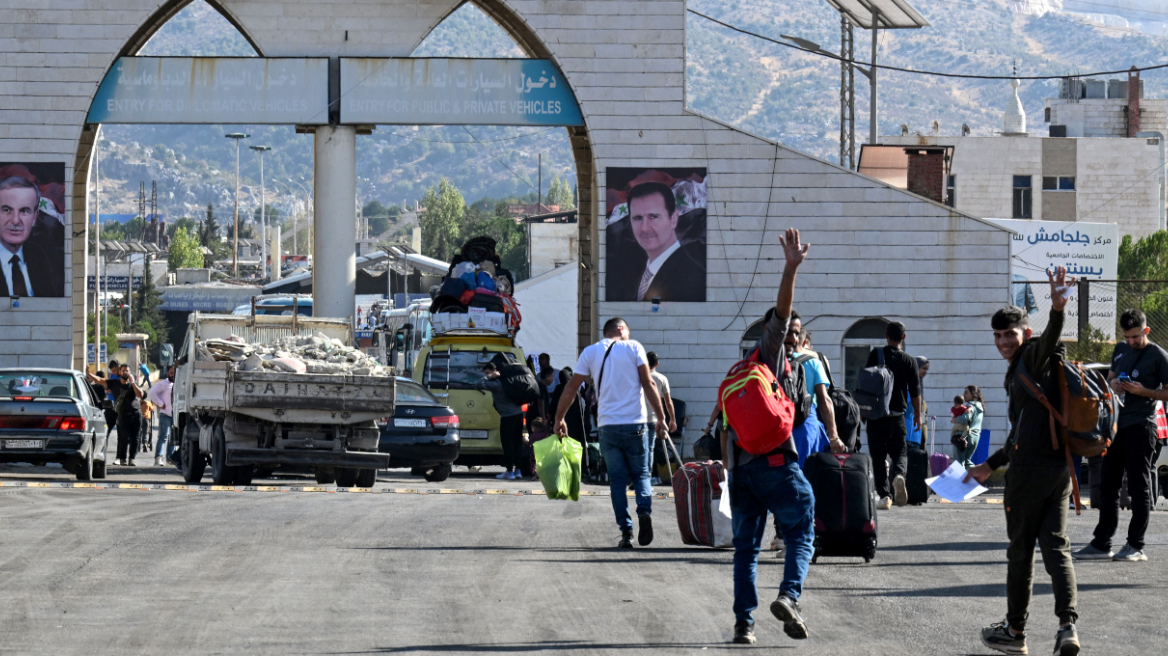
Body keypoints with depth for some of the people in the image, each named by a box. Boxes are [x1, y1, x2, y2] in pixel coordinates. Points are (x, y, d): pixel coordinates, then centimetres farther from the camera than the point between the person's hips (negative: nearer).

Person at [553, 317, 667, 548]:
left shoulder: (590, 352, 7)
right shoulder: (633, 347, 1)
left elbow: (571, 389, 7)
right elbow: (648, 385, -4)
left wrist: (559, 419, 16)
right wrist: (661, 418, -1)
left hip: (608, 425, 1)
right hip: (635, 424, -1)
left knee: (617, 479, 7)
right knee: (640, 473, 12)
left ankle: (626, 532, -1)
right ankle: (645, 511, -16)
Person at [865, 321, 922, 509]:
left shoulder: (876, 355, -1)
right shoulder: (909, 361, 1)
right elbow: (915, 391, 4)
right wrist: (918, 414, 16)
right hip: (898, 415, 1)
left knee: (878, 455, 4)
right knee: (900, 452, 9)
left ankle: (884, 495, -4)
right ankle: (898, 474, -24)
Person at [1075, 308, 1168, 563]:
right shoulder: (1121, 350, 14)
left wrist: (1142, 391, -17)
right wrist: (1112, 383, 5)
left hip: (1141, 426, -7)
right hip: (1116, 424, 7)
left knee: (1139, 486, -3)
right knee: (1108, 485, 7)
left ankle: (1136, 546, 0)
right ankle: (1101, 544, 12)